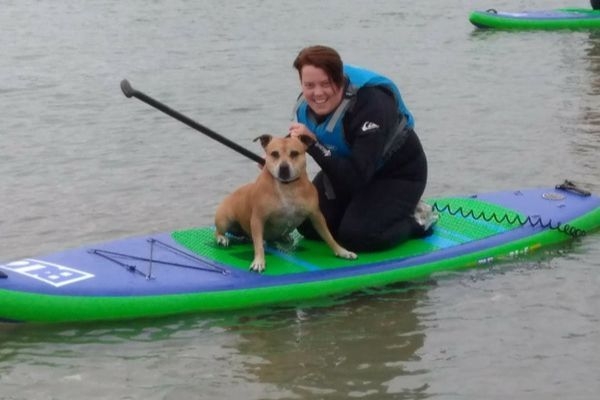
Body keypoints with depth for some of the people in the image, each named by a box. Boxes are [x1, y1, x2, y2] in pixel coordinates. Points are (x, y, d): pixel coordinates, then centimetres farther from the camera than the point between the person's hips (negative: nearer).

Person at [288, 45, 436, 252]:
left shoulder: (371, 104, -37)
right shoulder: (306, 106, -16)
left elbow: (357, 177, -41)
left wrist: (314, 144, -46)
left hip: (398, 173, -7)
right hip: (348, 166, 7)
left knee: (356, 236, -21)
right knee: (308, 226, 0)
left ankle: (416, 220, 5)